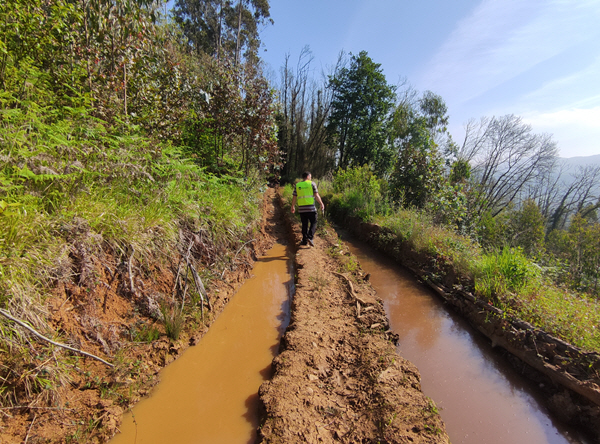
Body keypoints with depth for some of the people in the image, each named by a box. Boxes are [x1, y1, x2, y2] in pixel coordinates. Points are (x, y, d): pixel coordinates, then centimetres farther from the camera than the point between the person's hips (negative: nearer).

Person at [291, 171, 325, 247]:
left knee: (304, 224, 12)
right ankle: (310, 237, -11)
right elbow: (316, 195, -5)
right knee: (313, 223, 6)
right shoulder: (312, 183, 0)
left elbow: (294, 197, 8)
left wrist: (293, 207, 19)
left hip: (301, 208, 3)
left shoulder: (297, 185, 8)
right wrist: (321, 204, 3)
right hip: (311, 208, -3)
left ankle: (304, 240, 13)